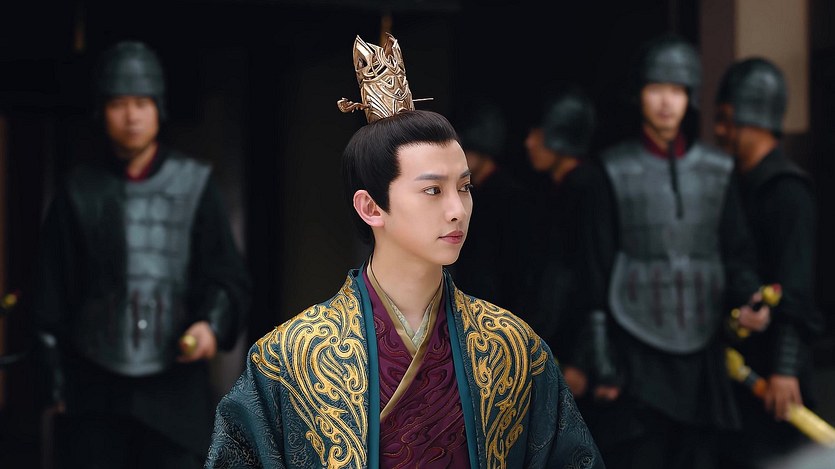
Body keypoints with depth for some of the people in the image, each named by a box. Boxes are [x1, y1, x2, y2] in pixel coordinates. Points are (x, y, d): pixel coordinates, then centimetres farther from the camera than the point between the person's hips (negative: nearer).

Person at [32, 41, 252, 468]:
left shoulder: (194, 185, 5)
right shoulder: (79, 192, 6)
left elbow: (228, 275, 5)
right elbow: (52, 297, 8)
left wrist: (212, 323, -16)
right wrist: (57, 383, 3)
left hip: (174, 387, 0)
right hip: (95, 390, 1)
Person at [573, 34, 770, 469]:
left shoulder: (717, 169, 8)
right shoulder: (614, 169, 1)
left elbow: (736, 252, 10)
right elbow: (596, 270, 0)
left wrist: (749, 298, -13)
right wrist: (600, 363, -5)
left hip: (701, 351, 3)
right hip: (636, 350, -3)